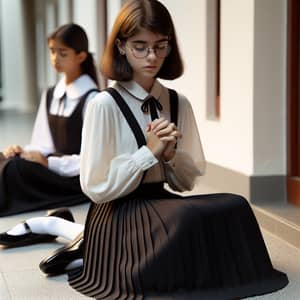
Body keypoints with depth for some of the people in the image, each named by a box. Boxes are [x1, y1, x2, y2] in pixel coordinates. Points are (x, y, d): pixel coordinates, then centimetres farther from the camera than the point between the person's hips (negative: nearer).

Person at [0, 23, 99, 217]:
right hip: (54, 168, 7)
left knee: (16, 168, -27)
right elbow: (45, 145, 11)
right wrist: (24, 152, -10)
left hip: (80, 179, -7)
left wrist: (49, 162, -20)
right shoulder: (50, 95, 12)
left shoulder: (91, 99, -11)